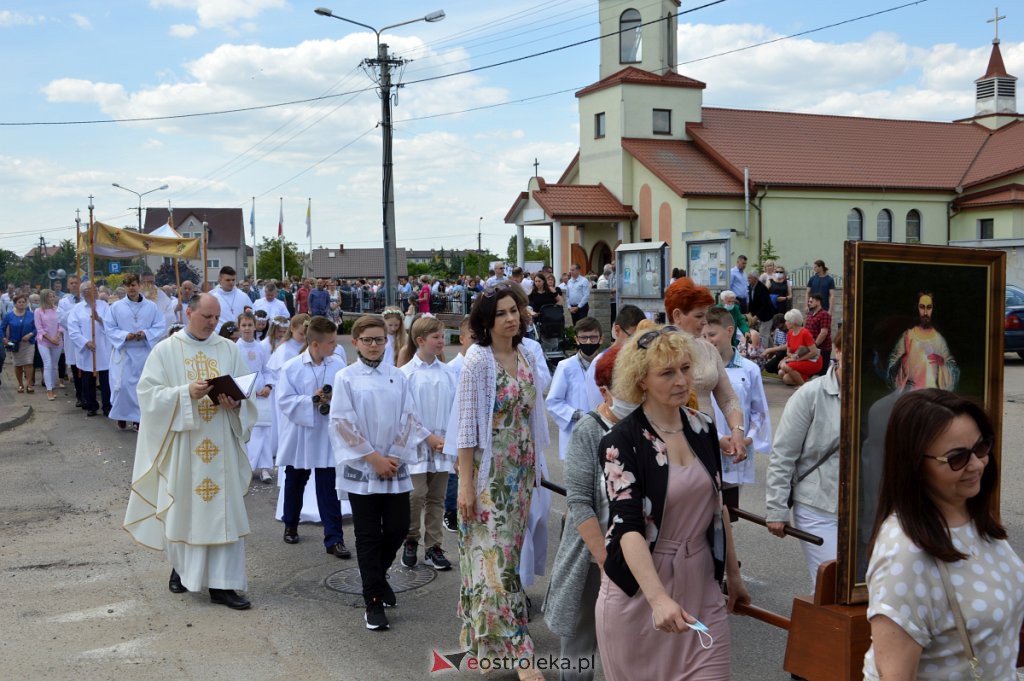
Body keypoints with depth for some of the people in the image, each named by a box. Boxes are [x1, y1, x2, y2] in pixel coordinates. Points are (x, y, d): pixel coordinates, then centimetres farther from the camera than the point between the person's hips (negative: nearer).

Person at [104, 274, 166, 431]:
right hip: (123, 352, -1)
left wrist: (146, 334, -16)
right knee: (122, 385, -5)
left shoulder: (151, 306, 3)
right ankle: (121, 417, 14)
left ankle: (139, 418, 16)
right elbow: (109, 328, 0)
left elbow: (161, 326, 1)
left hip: (145, 352, 1)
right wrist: (125, 335, -16)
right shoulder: (116, 307, 1)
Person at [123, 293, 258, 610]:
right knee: (182, 508, 7)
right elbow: (149, 393, -7)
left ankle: (222, 583, 4)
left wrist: (235, 402, -14)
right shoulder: (165, 351, 0)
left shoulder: (228, 349, 7)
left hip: (221, 445, 2)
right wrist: (186, 393, -20)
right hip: (181, 444, -2)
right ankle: (181, 567, 31)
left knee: (225, 510, 0)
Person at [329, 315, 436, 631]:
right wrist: (374, 458, -11)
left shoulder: (397, 376, 5)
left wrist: (395, 456, -7)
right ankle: (373, 602, 10)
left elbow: (408, 418, 4)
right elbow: (343, 423, -8)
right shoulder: (345, 378, -3)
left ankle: (378, 573, 35)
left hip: (395, 467, 3)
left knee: (398, 529, 6)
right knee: (368, 536, 2)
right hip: (361, 468, -3)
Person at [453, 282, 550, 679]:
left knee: (508, 552, 12)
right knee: (497, 556, -5)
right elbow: (466, 424, -13)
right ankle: (513, 647, -2)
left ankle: (488, 643, 25)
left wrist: (534, 467, 11)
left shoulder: (527, 358, 6)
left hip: (520, 469, 7)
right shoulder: (478, 360, -11)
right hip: (488, 470, -6)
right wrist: (465, 484, -16)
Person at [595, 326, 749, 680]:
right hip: (638, 588, -4)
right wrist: (659, 598, -36)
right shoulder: (622, 441, -15)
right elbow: (628, 527, -25)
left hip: (700, 585, 4)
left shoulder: (703, 426, 2)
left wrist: (733, 574, 16)